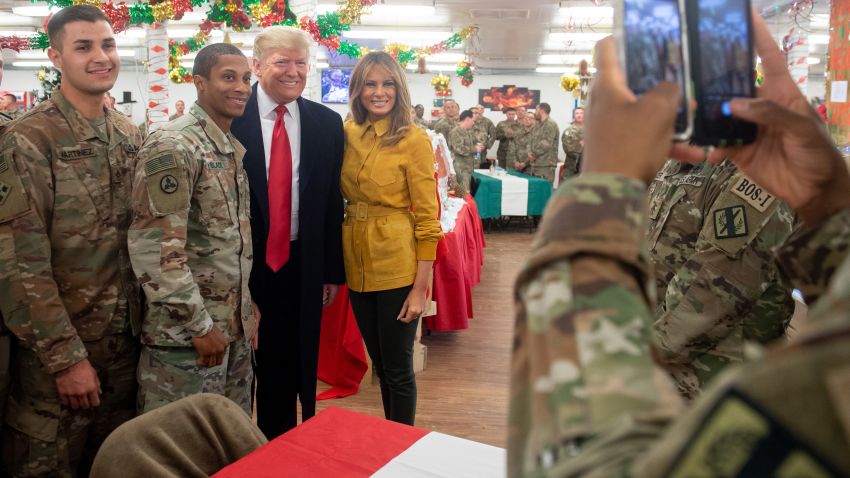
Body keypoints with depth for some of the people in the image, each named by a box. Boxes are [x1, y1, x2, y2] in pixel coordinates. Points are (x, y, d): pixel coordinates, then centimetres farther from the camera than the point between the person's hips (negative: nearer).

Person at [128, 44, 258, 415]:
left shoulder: (235, 148, 12)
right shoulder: (172, 146, -16)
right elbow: (156, 249, -21)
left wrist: (247, 310, 15)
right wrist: (199, 325, -18)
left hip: (235, 325, 8)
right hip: (185, 332, -8)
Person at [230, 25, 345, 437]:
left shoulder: (327, 123, 3)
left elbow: (332, 201, 5)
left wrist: (332, 270, 5)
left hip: (302, 266, 3)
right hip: (242, 265, -2)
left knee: (295, 367, 15)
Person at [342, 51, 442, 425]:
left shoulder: (413, 140, -11)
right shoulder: (348, 134, 5)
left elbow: (428, 219, -11)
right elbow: (340, 200, 12)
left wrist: (420, 288, -14)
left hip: (397, 266, -5)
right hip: (358, 263, 5)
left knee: (398, 370, 5)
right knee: (379, 364, 19)